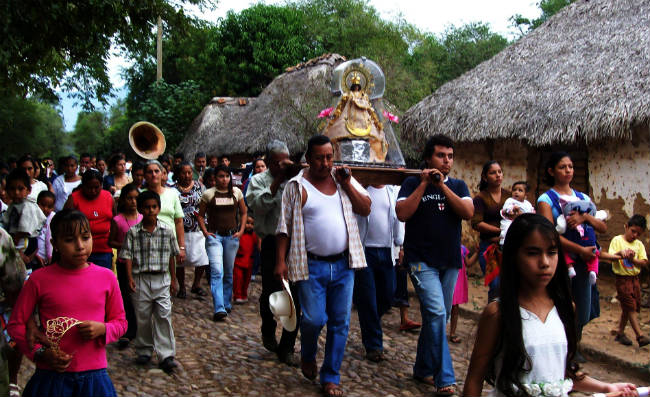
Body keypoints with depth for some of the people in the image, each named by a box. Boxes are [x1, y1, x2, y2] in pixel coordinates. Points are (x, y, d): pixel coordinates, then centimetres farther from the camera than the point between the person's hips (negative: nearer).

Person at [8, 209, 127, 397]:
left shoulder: (106, 277, 1)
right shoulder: (39, 279, -4)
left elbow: (120, 321, 10)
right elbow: (16, 323, 2)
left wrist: (103, 329, -11)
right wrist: (39, 353, -10)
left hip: (94, 376, 1)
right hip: (51, 377, -1)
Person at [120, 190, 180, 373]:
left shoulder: (167, 230, 3)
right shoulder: (133, 232, -1)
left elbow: (171, 256, 9)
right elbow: (128, 256, -2)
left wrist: (174, 279, 10)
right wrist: (130, 278, -13)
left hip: (162, 279, 0)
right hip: (141, 279, 0)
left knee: (164, 317, -6)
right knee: (143, 317, 8)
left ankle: (166, 355, -3)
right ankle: (144, 351, 25)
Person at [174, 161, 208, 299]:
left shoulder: (199, 186, 7)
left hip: (198, 229, 1)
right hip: (179, 230, -1)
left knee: (202, 259, -4)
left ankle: (196, 284, 16)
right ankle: (181, 287, 22)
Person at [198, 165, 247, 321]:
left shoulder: (236, 192, 6)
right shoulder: (208, 194, 0)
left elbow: (243, 213, 16)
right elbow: (200, 215, 9)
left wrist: (241, 231, 6)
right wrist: (205, 232, -3)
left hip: (232, 236, 3)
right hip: (214, 236, -2)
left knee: (229, 272, 9)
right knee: (217, 271, -14)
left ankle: (227, 303, 25)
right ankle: (219, 309, -18)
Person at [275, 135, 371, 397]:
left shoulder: (344, 178, 9)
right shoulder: (297, 186, -2)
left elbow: (366, 209, 4)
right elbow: (285, 226, -2)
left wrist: (347, 184, -7)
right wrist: (280, 261, -8)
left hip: (344, 264, 3)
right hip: (312, 266, -3)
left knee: (340, 323, 6)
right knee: (314, 319, -7)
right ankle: (308, 357, 26)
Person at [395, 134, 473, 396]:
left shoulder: (457, 186, 11)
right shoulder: (412, 183, 2)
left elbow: (468, 213, -7)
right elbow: (402, 213, -13)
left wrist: (442, 185, -12)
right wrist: (424, 184, -13)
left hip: (450, 261, 5)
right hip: (422, 261, -5)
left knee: (438, 317, 11)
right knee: (437, 313, -17)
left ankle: (423, 369, 27)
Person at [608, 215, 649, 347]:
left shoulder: (639, 244, 9)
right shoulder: (617, 240, -3)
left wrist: (632, 259, -16)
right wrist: (620, 253, -32)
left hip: (635, 279, 5)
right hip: (623, 279, -5)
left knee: (627, 309, 9)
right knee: (631, 308, -8)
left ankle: (620, 333, 20)